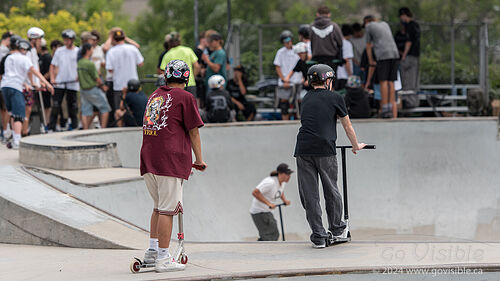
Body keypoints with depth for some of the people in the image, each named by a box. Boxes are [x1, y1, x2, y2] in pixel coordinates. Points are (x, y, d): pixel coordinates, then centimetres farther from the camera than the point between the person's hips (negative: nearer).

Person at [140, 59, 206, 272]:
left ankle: (152, 250, 17)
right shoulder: (185, 97, -1)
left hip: (148, 159, 7)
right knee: (167, 210, -6)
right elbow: (193, 131, -1)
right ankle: (163, 259, -8)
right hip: (170, 161, -7)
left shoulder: (154, 96, 18)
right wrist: (199, 160, 10)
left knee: (159, 206, 20)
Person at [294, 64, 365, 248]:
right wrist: (356, 146, 37)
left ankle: (318, 236, 5)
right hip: (325, 150, -3)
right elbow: (347, 126, 18)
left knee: (309, 194, 5)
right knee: (331, 190, 14)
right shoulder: (335, 98, 8)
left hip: (303, 149, 3)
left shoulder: (306, 99, 21)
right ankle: (337, 228, 29)